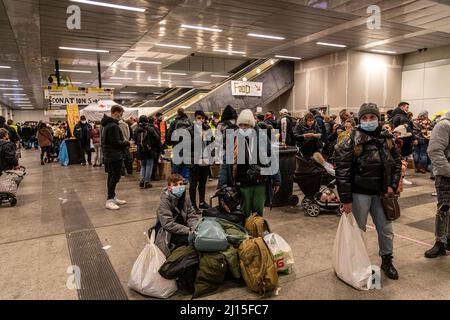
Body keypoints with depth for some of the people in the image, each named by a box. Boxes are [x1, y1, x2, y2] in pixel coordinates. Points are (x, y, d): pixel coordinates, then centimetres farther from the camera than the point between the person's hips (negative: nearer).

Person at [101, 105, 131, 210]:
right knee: (115, 177, -6)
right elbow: (116, 142, -22)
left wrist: (124, 142, 13)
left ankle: (112, 198, 24)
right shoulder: (113, 126, -20)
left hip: (108, 155, 10)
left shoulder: (106, 124, 13)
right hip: (115, 156, -10)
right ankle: (109, 200, -4)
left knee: (112, 177, 15)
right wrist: (127, 143, -6)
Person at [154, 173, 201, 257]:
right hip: (168, 233, -6)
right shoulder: (164, 201, -16)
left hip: (182, 228, 6)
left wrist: (195, 229, -22)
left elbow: (191, 216, 0)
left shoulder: (186, 199, 1)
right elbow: (168, 224, -23)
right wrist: (188, 231, -27)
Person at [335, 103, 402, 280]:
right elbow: (342, 169, -15)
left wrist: (392, 185, 3)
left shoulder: (387, 139, 4)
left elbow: (397, 162, 15)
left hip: (381, 192, 5)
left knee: (386, 229, 14)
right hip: (360, 193, -5)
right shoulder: (352, 141, -12)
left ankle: (387, 261, 34)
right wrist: (346, 199, -17)